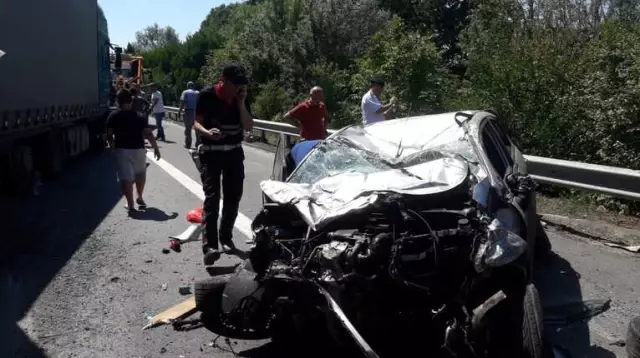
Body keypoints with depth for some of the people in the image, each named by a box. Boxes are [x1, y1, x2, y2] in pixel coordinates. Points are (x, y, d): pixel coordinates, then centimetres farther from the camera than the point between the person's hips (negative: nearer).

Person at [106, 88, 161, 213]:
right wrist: (156, 148, -4)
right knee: (140, 174, 23)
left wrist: (112, 147, 16)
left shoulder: (113, 116, -3)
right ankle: (139, 198, 33)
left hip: (121, 150, -1)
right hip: (138, 149, 1)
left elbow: (109, 135, -1)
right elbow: (148, 134, -11)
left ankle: (130, 205, 2)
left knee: (125, 177, 2)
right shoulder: (140, 115, -6)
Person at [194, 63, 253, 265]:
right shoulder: (207, 95, -10)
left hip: (234, 152, 5)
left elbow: (249, 127, -3)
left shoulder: (241, 98, 1)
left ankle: (226, 237, 25)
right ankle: (209, 245, -21)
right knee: (212, 197, -15)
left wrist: (241, 103, -14)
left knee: (233, 197, 9)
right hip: (211, 152, -5)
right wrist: (207, 132, -29)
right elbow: (196, 123, -8)